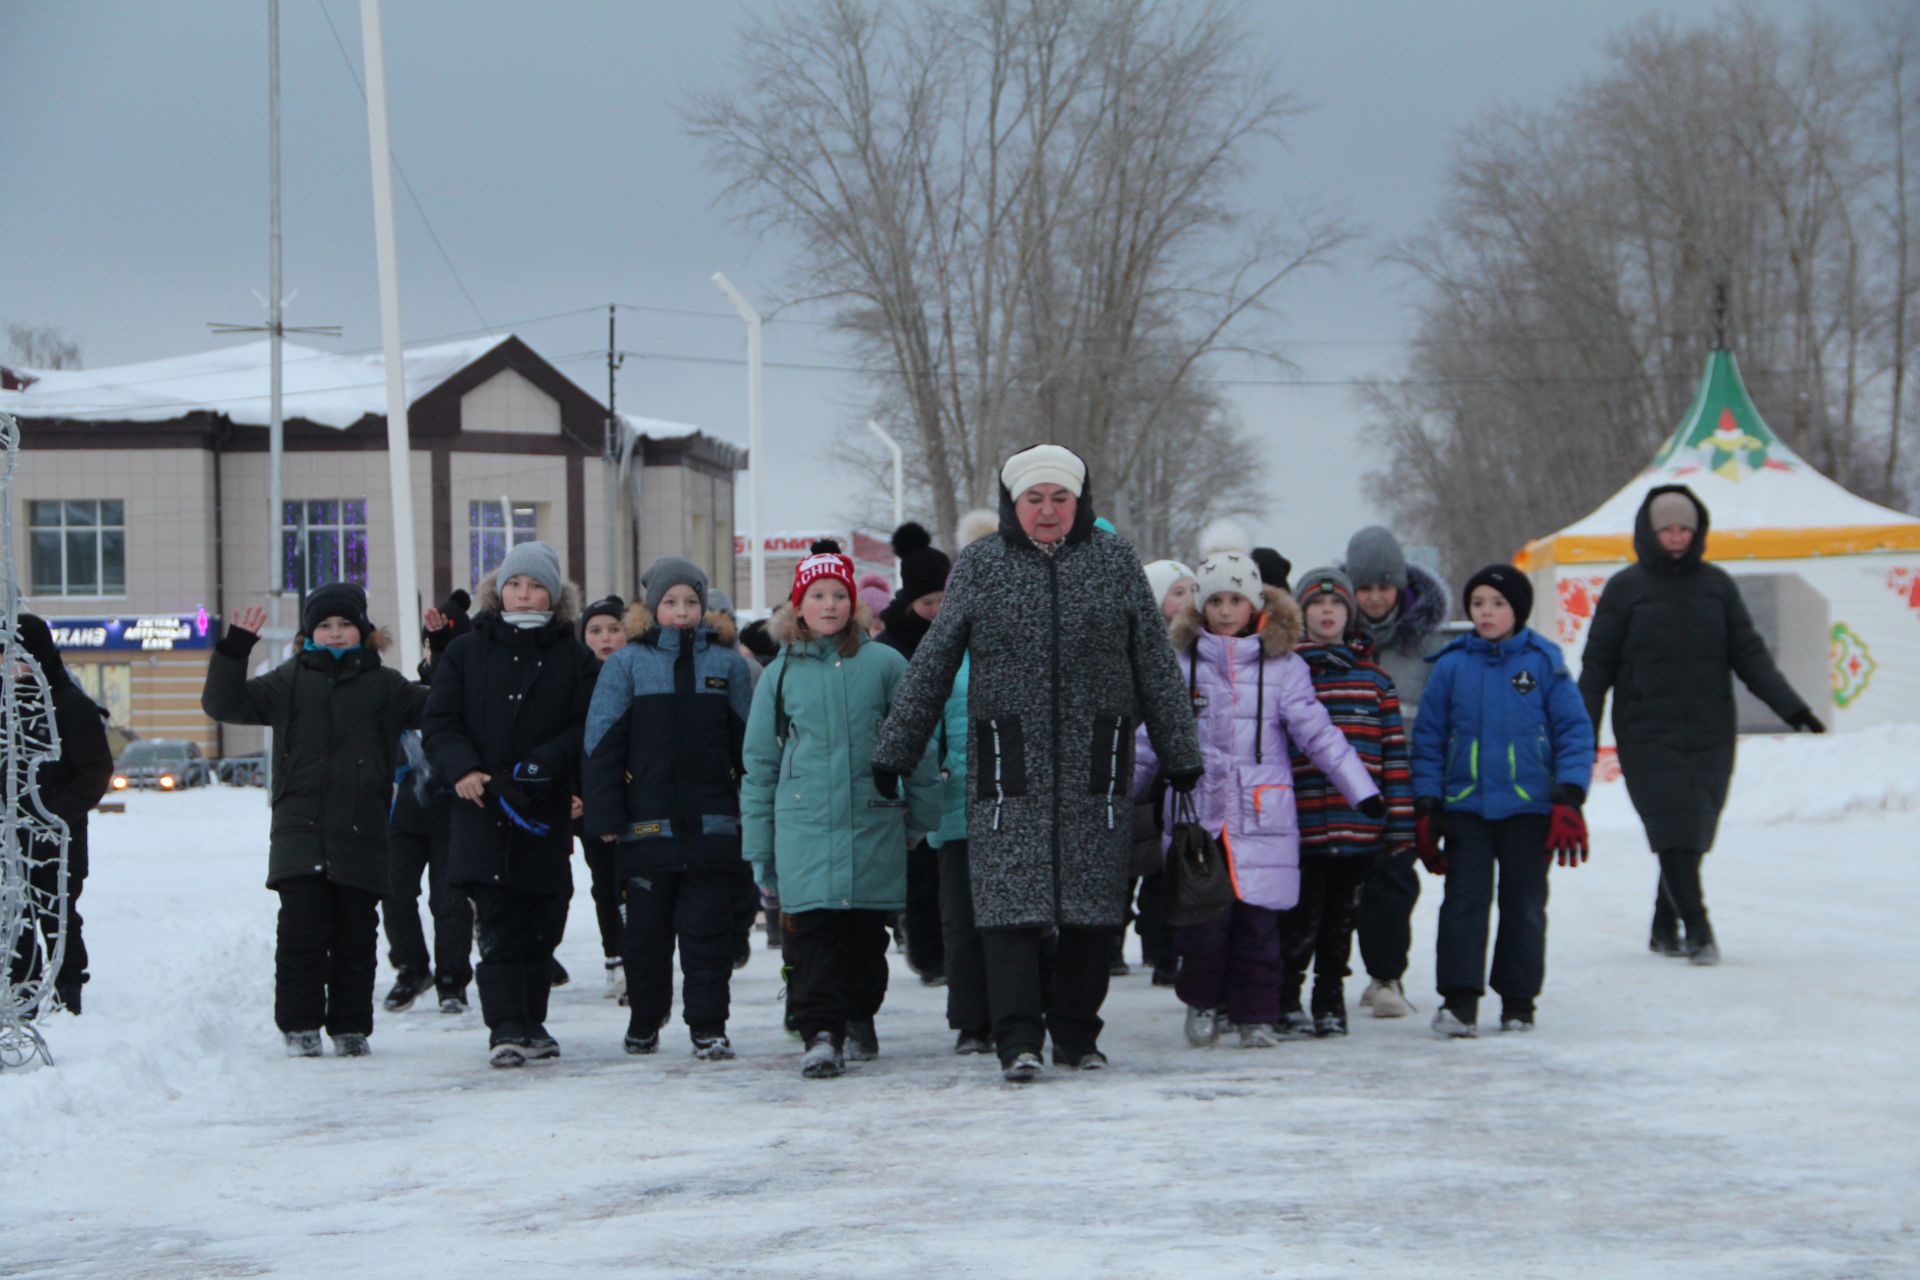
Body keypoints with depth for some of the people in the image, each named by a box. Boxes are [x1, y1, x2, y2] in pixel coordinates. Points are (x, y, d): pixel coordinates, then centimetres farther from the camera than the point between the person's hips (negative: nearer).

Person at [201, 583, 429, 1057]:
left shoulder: (384, 685, 11)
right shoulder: (290, 681, 11)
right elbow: (224, 704, 8)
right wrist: (235, 649, -5)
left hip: (361, 833, 0)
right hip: (300, 828, 0)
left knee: (356, 932, 3)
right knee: (302, 928, -6)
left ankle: (351, 1026, 12)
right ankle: (300, 1024, 2)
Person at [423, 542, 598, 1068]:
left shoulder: (576, 659, 7)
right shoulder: (467, 652, 9)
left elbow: (587, 729, -2)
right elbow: (438, 724, 4)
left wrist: (533, 767, -16)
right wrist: (464, 769, -15)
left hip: (547, 812, 1)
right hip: (483, 811, -1)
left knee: (540, 926, 7)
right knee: (498, 925, -9)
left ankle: (530, 1023, 19)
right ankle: (505, 1028, -11)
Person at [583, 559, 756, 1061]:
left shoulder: (727, 664, 10)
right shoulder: (626, 664, 4)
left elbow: (748, 739, 12)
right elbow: (603, 743, 2)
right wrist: (605, 815, -5)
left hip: (712, 825, 1)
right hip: (647, 825, -1)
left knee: (708, 930, -1)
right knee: (647, 930, 7)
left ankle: (708, 1027, 3)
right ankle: (643, 1022, 20)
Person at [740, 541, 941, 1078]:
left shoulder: (884, 664, 4)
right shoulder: (781, 674, 9)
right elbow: (760, 763, 13)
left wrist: (922, 816, 9)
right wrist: (759, 847, 12)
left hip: (873, 823, 0)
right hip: (804, 826, 0)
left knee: (866, 933, 6)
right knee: (812, 933, -9)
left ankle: (859, 1020, 24)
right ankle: (820, 1033, -12)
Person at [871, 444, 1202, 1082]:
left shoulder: (1117, 563, 7)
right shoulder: (979, 567, 6)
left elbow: (1157, 667, 11)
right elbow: (932, 664, 9)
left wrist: (1181, 754, 11)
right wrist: (895, 751, 9)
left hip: (1094, 767, 1)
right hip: (1008, 766, -1)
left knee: (1093, 907, 5)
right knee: (1009, 900, -10)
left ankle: (1076, 1035, 17)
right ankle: (1017, 1039, -12)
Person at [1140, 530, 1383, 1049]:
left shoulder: (1282, 667, 5)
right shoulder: (1181, 665, 8)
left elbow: (1318, 734, 3)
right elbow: (1150, 740, 15)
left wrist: (1362, 792, -2)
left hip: (1262, 818, 0)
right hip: (1198, 813, 0)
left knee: (1258, 922, 0)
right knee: (1204, 919, -7)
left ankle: (1257, 1015, 12)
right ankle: (1202, 1004, 13)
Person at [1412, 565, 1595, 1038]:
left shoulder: (1544, 662, -2)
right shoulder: (1451, 665, 2)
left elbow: (1575, 732, 0)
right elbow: (1428, 738, 7)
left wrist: (1568, 800, -8)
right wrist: (1426, 808, 1)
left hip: (1528, 808, 0)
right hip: (1465, 806, 0)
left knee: (1524, 905, 8)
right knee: (1465, 900, -8)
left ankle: (1518, 1000, 18)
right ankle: (1460, 1001, -10)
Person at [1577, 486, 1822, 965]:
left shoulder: (1717, 585, 8)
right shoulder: (1625, 588, 1)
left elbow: (1750, 655, 8)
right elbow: (1597, 664, 4)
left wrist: (1792, 707, -3)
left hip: (1710, 734, 3)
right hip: (1647, 736, -3)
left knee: (1694, 833, 4)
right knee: (1674, 830, -13)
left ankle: (1665, 926, 19)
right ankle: (1696, 926, -15)